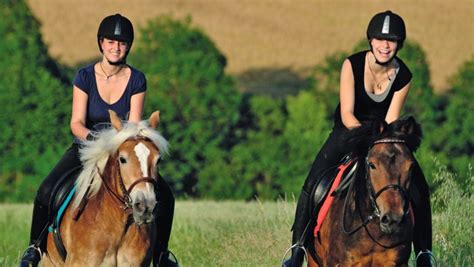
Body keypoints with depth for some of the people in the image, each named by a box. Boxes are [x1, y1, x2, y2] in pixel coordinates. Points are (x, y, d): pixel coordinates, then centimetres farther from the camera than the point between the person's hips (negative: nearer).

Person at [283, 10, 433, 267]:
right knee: (314, 182, -20)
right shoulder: (352, 65, -23)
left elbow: (391, 122, -16)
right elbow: (347, 115, -24)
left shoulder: (403, 76, -17)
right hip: (349, 129, -2)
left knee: (418, 185, -12)